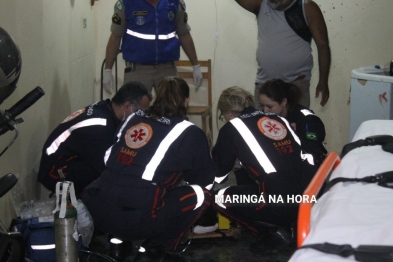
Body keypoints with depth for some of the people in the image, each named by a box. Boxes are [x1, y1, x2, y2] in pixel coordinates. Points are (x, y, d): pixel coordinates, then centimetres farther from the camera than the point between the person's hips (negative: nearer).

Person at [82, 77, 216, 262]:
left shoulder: (133, 119, 18)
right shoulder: (190, 133, 5)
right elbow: (206, 180, 16)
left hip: (97, 211, 7)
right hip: (135, 218, -7)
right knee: (201, 194, 12)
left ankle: (118, 240, 22)